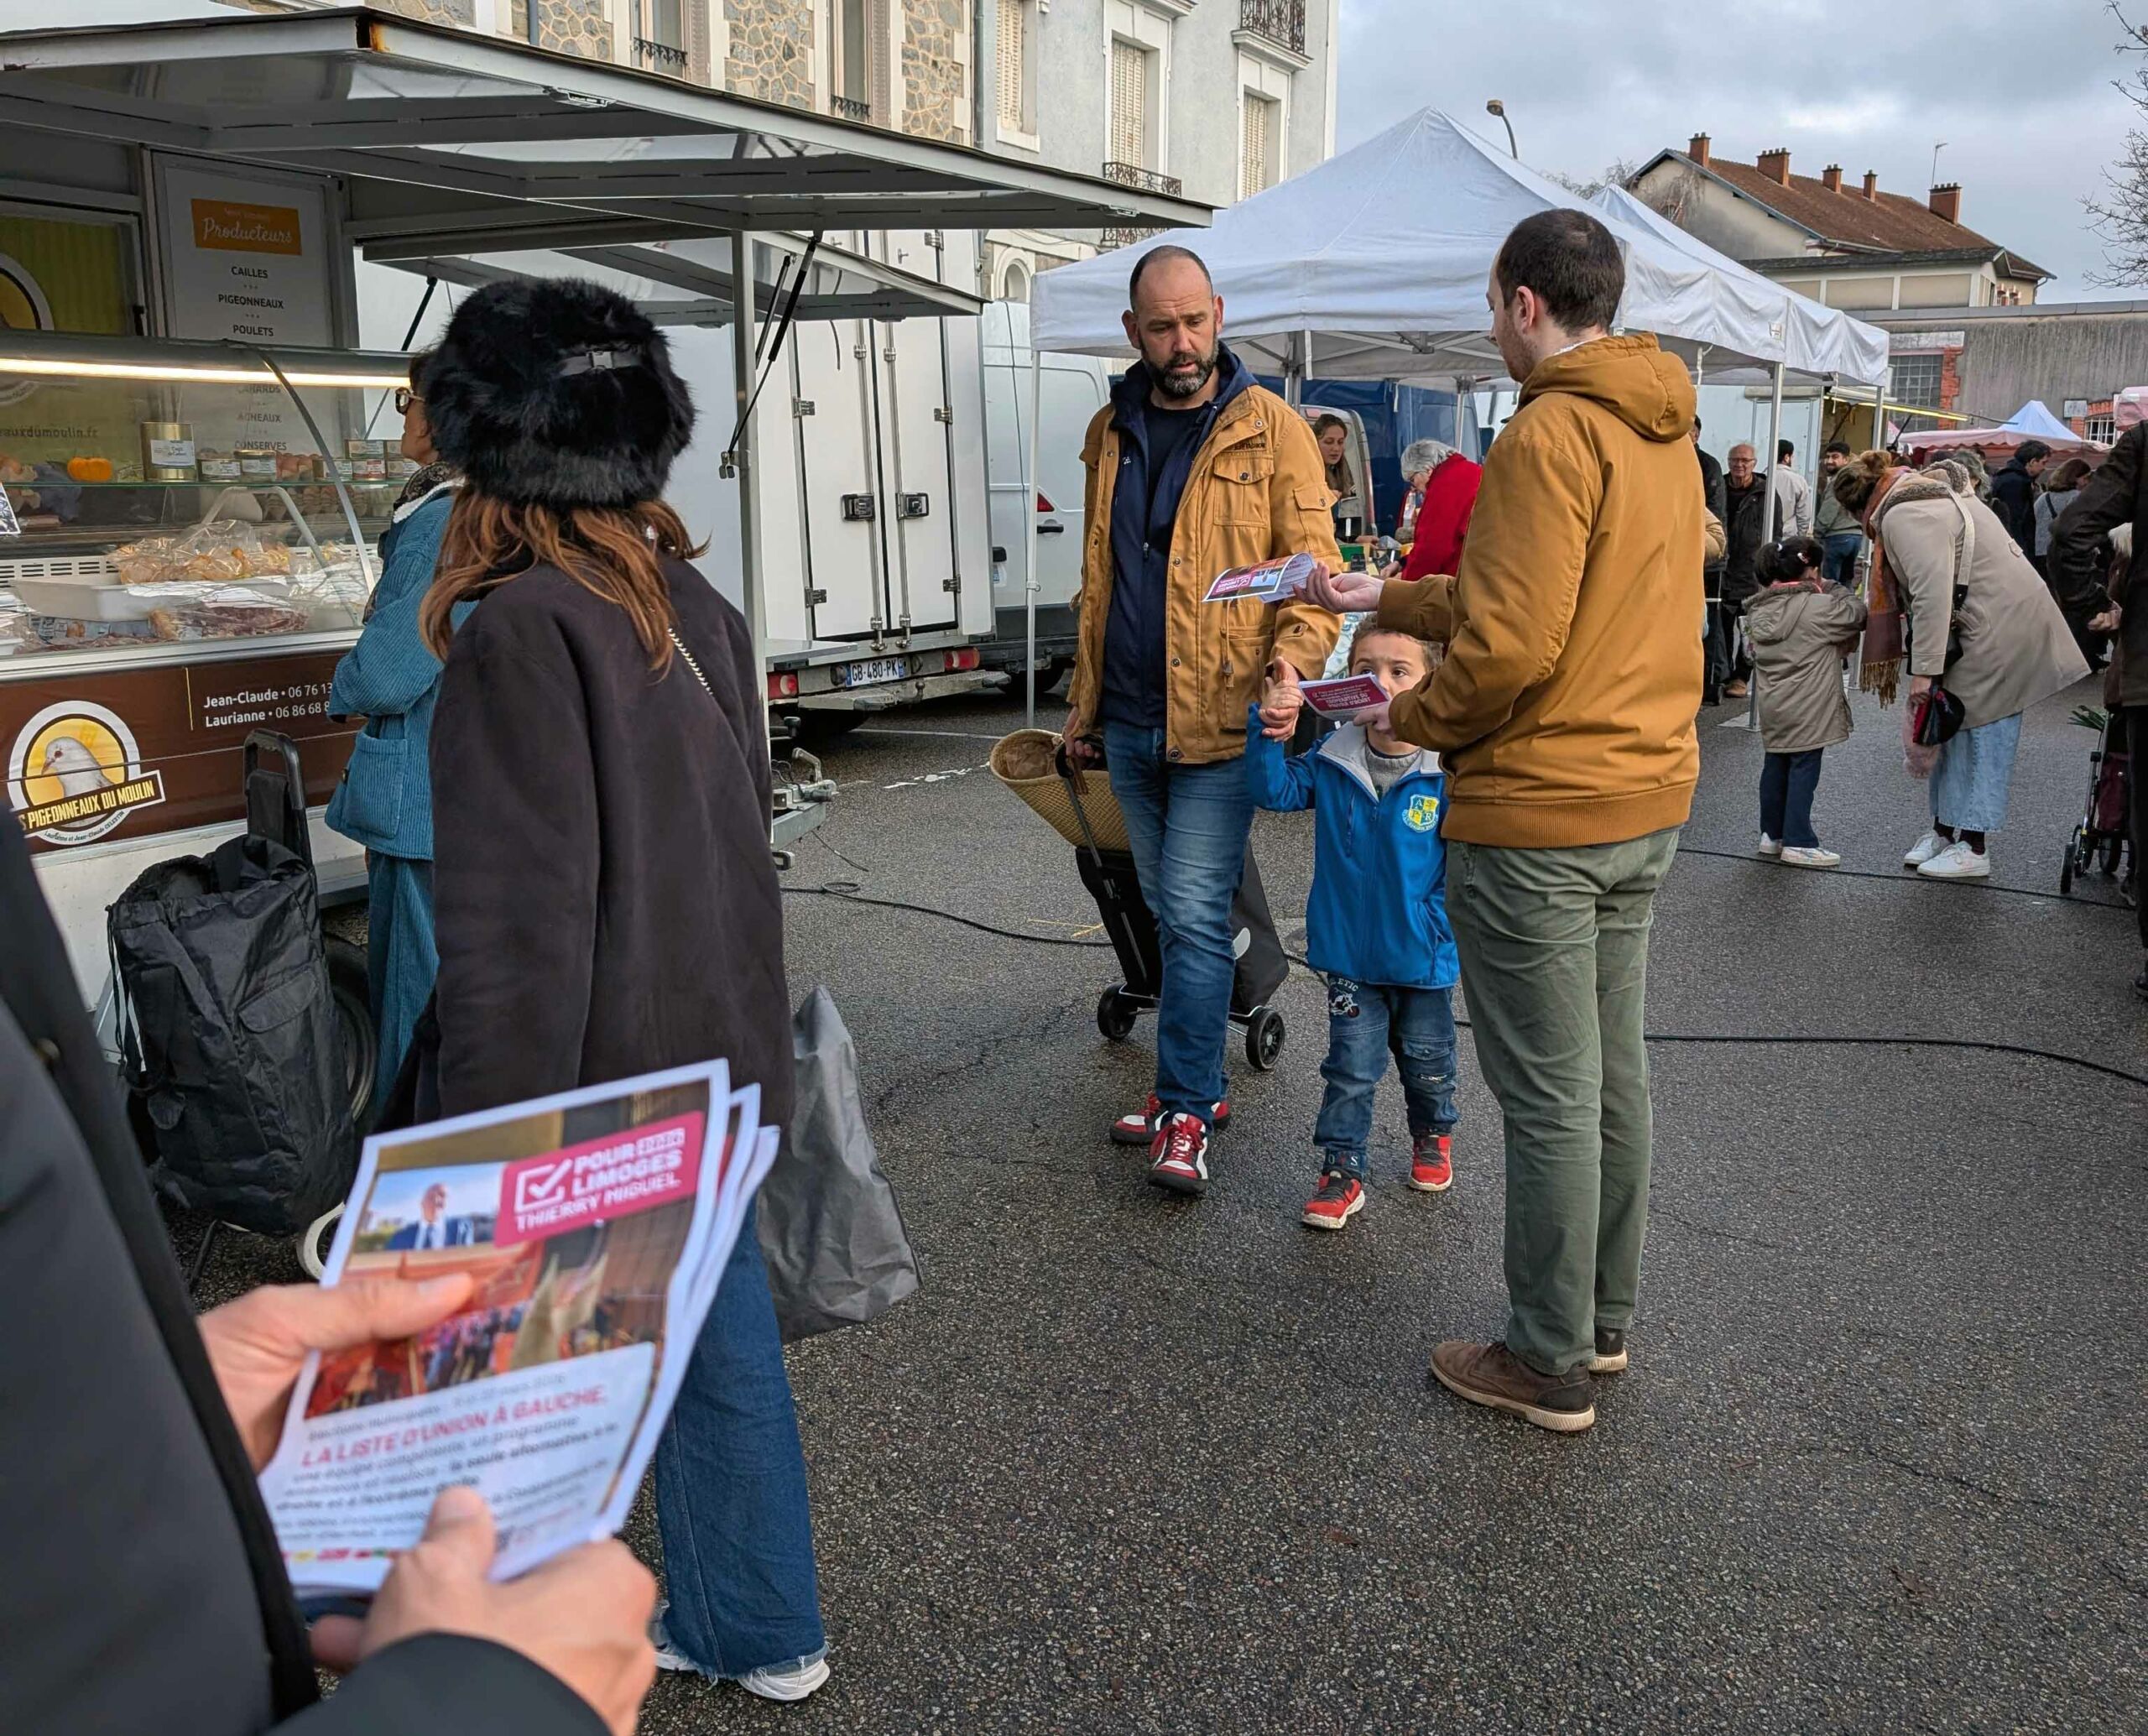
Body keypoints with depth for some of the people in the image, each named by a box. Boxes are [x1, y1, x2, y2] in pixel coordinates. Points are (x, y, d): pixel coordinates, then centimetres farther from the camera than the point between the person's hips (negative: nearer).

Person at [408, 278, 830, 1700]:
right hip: (716, 1062, 8)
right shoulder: (696, 608, 3)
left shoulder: (521, 635, -21)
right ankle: (757, 1629, 38)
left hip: (597, 1102, -8)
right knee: (721, 1341, 20)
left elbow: (516, 942, -23)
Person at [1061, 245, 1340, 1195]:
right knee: (1172, 912, 14)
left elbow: (1313, 562, -7)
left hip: (1220, 721, -6)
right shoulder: (1112, 433, 12)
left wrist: (1297, 648, -26)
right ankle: (1198, 1082, 26)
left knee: (1194, 913, -8)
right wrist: (1085, 701, 18)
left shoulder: (1270, 429, -5)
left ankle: (1185, 1111, 0)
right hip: (1131, 722, 6)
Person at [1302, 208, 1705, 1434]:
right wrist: (1385, 600, 20)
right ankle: (1606, 1319, 32)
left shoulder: (1551, 431, -17)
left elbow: (1511, 645, -25)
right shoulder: (1664, 433, 12)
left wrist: (1412, 719, -7)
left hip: (1538, 811, -9)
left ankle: (1551, 1362, 15)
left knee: (1548, 1094, 1)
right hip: (1647, 799, 9)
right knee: (1613, 1070, 17)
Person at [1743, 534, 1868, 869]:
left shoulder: (1759, 610, 6)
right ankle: (1798, 843, 2)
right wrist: (1832, 589, 7)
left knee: (1775, 767, 14)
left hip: (1773, 706, 7)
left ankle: (1772, 834, 23)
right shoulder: (1819, 607, -14)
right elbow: (1858, 614, -6)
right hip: (1808, 710, -7)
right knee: (1804, 770, -1)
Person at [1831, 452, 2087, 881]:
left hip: (2000, 628, -10)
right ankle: (1944, 830, 21)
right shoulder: (1930, 489, 17)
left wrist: (1923, 670, -23)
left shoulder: (1903, 516, -16)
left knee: (1980, 731, -5)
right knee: (1955, 728, 13)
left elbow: (1932, 594, -24)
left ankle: (1973, 848, 1)